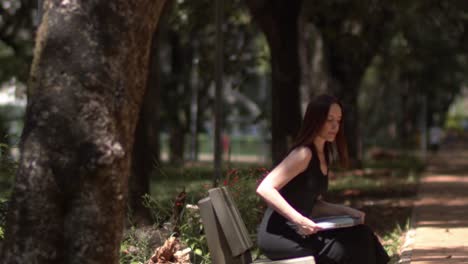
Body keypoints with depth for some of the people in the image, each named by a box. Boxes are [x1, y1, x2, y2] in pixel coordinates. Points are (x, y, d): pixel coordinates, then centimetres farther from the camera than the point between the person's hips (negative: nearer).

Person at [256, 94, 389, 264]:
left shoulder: (323, 156, 14)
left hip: (297, 231, 8)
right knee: (347, 249, -17)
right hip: (278, 235, -8)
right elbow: (265, 189, -23)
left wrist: (346, 211, 6)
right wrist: (299, 220, -29)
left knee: (360, 236, -5)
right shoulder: (303, 154, -14)